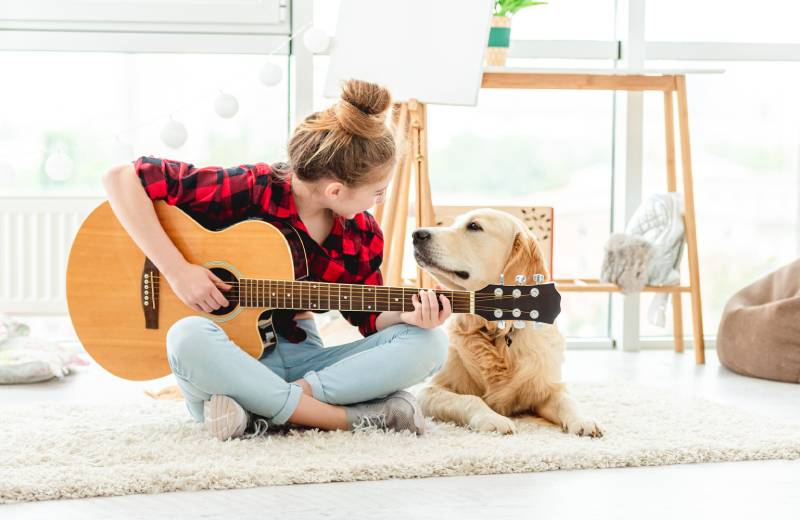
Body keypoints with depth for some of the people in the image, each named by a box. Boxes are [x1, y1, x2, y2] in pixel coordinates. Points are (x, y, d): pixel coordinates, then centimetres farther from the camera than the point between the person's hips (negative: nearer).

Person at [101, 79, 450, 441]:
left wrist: (406, 316, -14)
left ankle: (260, 414, -28)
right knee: (189, 337, -40)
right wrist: (177, 270, -25)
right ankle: (355, 418, -33)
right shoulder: (248, 190, -16)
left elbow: (370, 319, 9)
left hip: (300, 358, 5)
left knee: (429, 344, -16)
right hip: (225, 362, -5)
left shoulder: (362, 234, 1)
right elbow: (122, 179, -19)